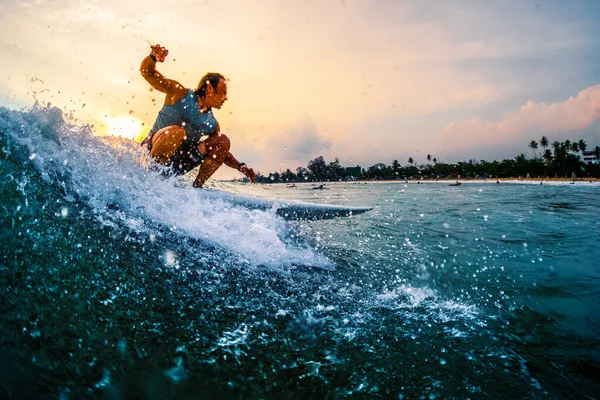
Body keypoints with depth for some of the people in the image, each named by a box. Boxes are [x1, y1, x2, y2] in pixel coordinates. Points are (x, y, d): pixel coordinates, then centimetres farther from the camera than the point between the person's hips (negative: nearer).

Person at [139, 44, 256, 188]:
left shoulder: (212, 124, 5)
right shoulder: (179, 93, -6)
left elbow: (222, 151, 13)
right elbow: (147, 72, -6)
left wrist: (240, 166, -3)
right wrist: (153, 57, -28)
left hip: (176, 166, 5)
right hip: (153, 151, -4)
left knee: (223, 141, -7)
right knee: (177, 131, -37)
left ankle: (197, 186, -10)